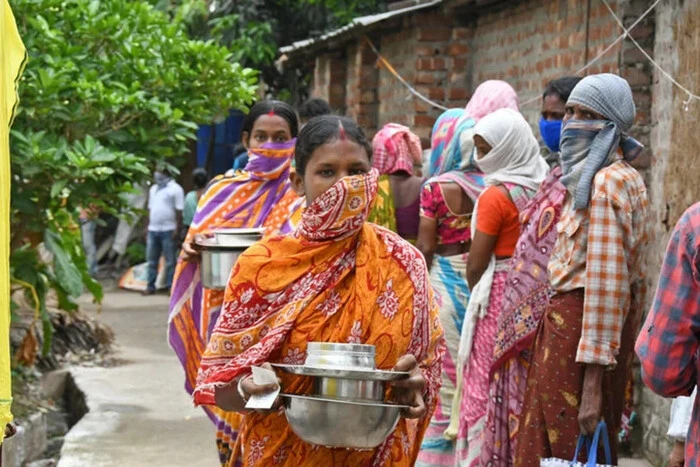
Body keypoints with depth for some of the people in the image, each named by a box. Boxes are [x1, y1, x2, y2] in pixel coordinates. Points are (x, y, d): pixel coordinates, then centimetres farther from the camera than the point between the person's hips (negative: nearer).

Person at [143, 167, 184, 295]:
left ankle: (170, 287, 0)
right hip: (153, 229, 6)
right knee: (152, 260, 8)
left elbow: (179, 211, -9)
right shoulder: (153, 189, 17)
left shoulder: (175, 189, -4)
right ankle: (150, 286, 13)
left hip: (168, 230, -6)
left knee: (170, 261, -2)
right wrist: (147, 227, 15)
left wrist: (177, 230, -15)